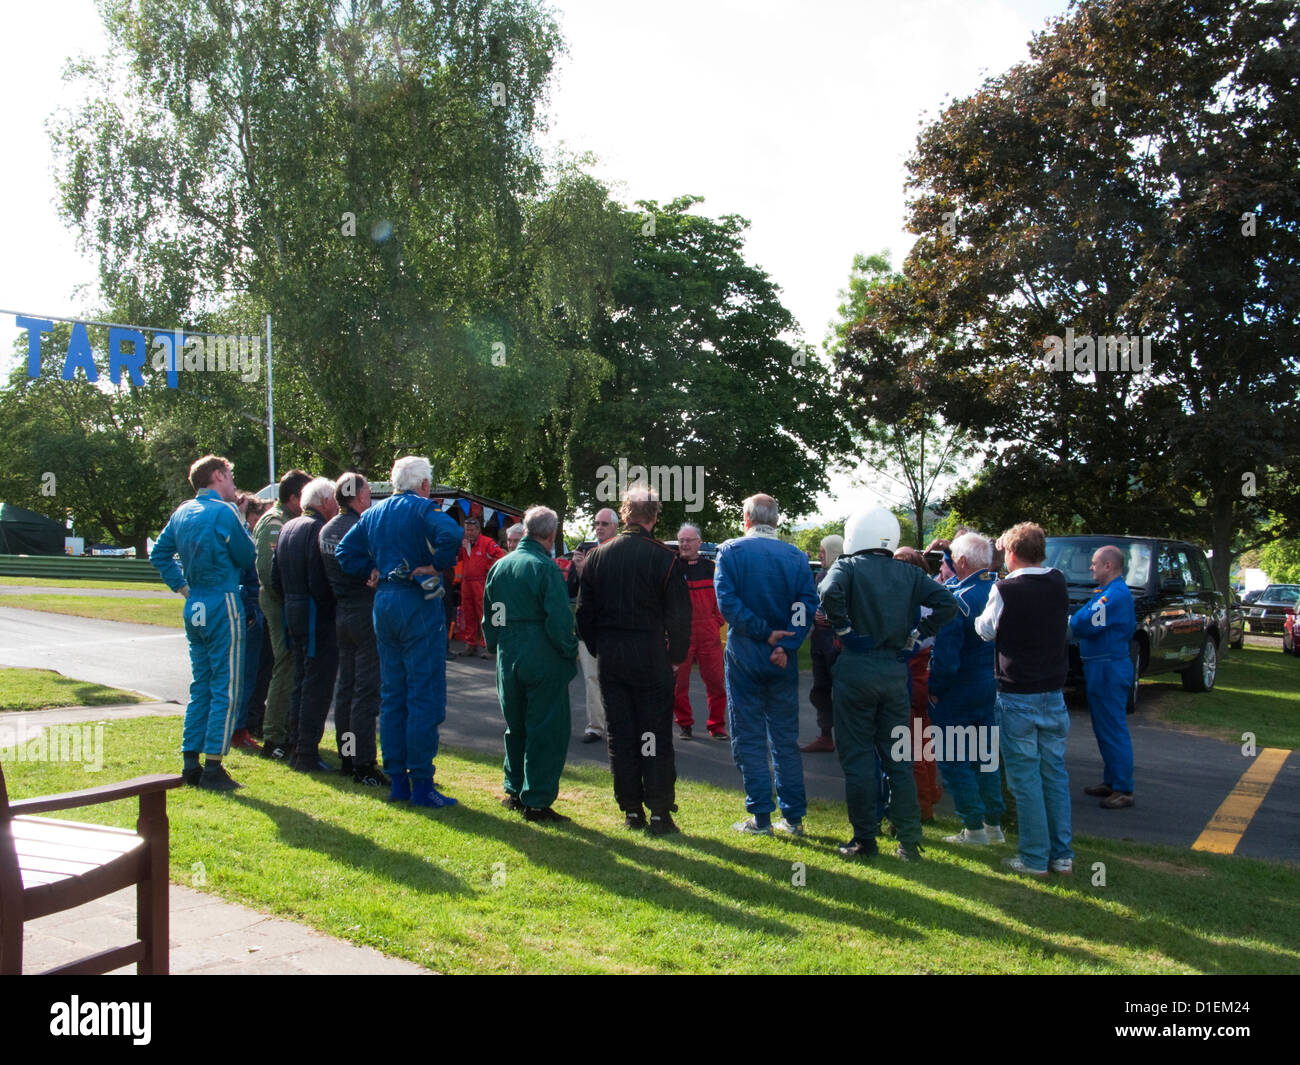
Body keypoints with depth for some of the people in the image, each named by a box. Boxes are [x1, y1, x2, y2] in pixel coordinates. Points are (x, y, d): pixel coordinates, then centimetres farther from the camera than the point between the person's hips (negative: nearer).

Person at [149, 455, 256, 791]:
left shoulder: (182, 513, 11)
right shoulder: (223, 512, -13)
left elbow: (159, 553, 18)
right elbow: (248, 556, -7)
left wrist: (181, 586, 16)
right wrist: (240, 519, 5)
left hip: (195, 608, 8)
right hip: (223, 606, -8)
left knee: (201, 685, 15)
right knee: (226, 687, -3)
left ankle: (190, 763, 16)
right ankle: (213, 767, -3)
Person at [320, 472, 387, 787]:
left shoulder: (326, 529, 9)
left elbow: (326, 573, 13)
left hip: (340, 613, 8)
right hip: (366, 613, -8)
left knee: (345, 685, 15)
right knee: (366, 690, -4)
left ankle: (347, 757, 23)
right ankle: (364, 765, -2)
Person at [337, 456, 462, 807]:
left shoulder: (373, 514, 13)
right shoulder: (422, 508, -8)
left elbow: (344, 552, 17)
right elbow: (451, 534, -27)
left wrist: (374, 570, 11)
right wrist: (437, 566, -15)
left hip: (384, 604, 7)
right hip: (418, 606, -7)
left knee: (392, 695, 12)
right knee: (425, 695, -3)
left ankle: (397, 781, 16)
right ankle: (421, 784, -2)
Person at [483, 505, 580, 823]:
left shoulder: (498, 567, 8)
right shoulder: (545, 567, -14)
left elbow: (489, 618, 16)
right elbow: (559, 619, -18)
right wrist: (571, 651, -5)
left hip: (508, 661, 7)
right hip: (543, 662, -7)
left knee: (516, 727, 20)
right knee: (547, 731, 1)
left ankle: (515, 792, 27)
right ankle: (536, 802, 2)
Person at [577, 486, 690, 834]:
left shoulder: (598, 555, 2)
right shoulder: (663, 557, -10)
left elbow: (584, 611, 7)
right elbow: (679, 614, -8)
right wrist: (676, 655, 4)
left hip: (609, 658, 3)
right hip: (651, 658, -3)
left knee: (620, 736, 10)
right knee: (655, 736, 3)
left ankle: (631, 809, 15)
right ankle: (659, 812, 4)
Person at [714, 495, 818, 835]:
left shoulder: (730, 551, -4)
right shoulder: (796, 556, 2)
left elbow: (727, 602, -14)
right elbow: (808, 605, -8)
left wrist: (764, 633, -12)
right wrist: (786, 645, -14)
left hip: (744, 657, -3)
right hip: (783, 661, 3)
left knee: (749, 739, 5)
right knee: (786, 739, 11)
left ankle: (761, 817, 7)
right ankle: (794, 817, 14)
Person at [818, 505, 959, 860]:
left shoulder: (848, 567, -4)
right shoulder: (908, 573, 8)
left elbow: (830, 592, -25)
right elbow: (946, 601, 0)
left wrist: (843, 628, -11)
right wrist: (917, 635, 4)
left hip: (856, 667, -4)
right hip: (896, 669, 4)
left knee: (857, 757, 5)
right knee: (898, 758, 11)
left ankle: (864, 838, 9)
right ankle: (909, 841, 13)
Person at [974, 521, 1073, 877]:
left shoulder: (1005, 590, -13)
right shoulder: (1059, 584, 2)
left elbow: (986, 631, 0)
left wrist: (978, 615, 21)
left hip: (1017, 697, -5)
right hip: (1053, 692, 5)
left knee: (1025, 777, 1)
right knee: (1055, 773, 12)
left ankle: (1034, 858, 6)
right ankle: (1062, 855, 16)